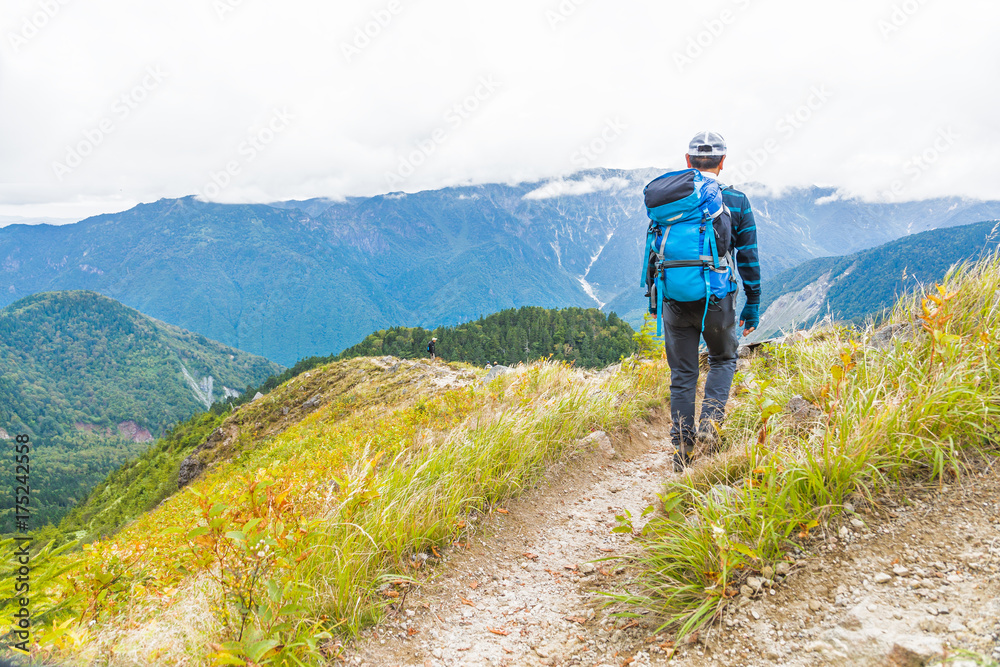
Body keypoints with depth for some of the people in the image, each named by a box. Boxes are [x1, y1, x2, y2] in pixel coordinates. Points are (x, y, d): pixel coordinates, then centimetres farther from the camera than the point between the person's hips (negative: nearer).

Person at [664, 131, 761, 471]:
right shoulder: (736, 201, 0)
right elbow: (748, 256, 0)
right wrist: (753, 303, 8)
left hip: (676, 300, 1)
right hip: (717, 301, -1)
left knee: (682, 374, 11)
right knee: (723, 360, 23)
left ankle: (682, 450, 13)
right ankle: (709, 424, 2)